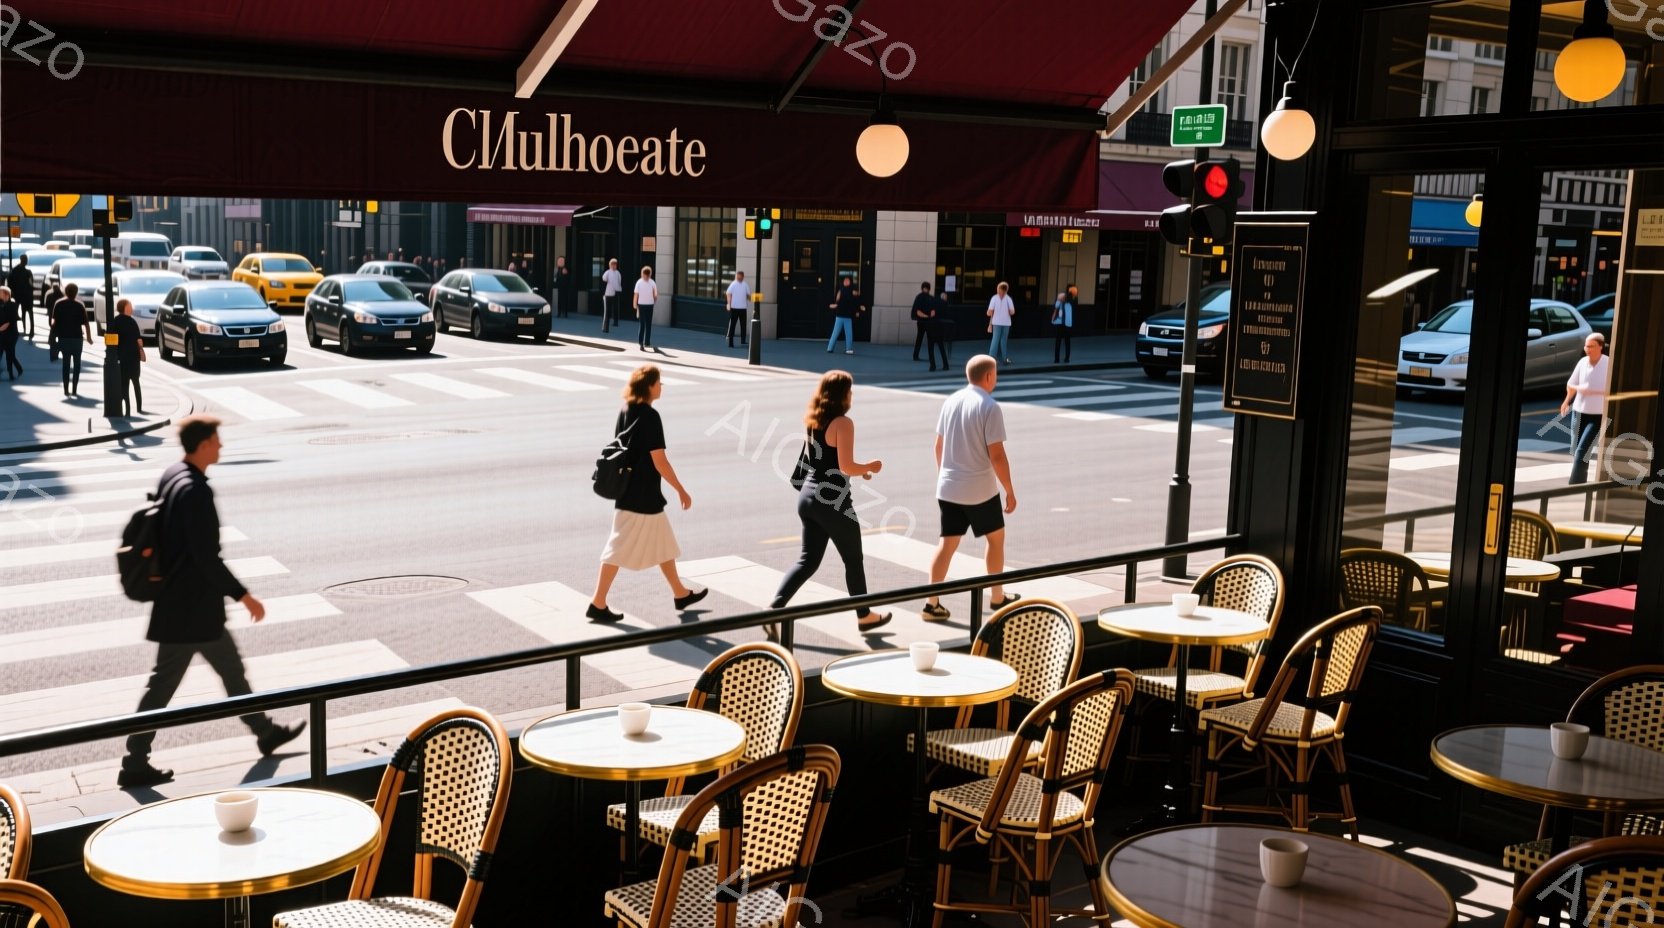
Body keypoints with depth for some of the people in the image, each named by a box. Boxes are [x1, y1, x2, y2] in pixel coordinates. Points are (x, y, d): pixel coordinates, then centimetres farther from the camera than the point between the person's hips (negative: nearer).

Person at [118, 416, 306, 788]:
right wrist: (244, 596, -18)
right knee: (164, 684, 3)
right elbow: (207, 558, -26)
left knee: (232, 669, 18)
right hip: (190, 608, -9)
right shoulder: (195, 491, -25)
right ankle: (134, 764, 14)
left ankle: (265, 732, 29)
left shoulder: (171, 476, 5)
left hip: (196, 604, 9)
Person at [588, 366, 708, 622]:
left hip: (628, 491, 9)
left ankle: (681, 595, 28)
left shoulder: (625, 411, 5)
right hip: (643, 497, -9)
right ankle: (598, 604, 5)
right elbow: (659, 461, -19)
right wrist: (681, 491, -10)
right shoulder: (650, 416, -19)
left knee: (664, 543, 18)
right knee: (620, 548, -1)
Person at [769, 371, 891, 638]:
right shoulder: (843, 423, -15)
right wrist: (869, 467, -1)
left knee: (808, 560, 12)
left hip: (808, 496, 7)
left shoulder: (812, 421, 10)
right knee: (853, 560, 11)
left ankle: (775, 609, -1)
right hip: (832, 500, -7)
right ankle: (864, 616, 26)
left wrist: (857, 470, 20)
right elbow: (846, 466, -19)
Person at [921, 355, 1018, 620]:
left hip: (948, 488, 5)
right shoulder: (989, 407, -15)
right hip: (980, 489, -5)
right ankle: (997, 598, 25)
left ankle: (932, 603, 3)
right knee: (996, 537, 15)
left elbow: (939, 445, 12)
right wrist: (1010, 491, -8)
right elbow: (996, 455, -17)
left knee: (947, 542, 9)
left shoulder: (951, 401, 4)